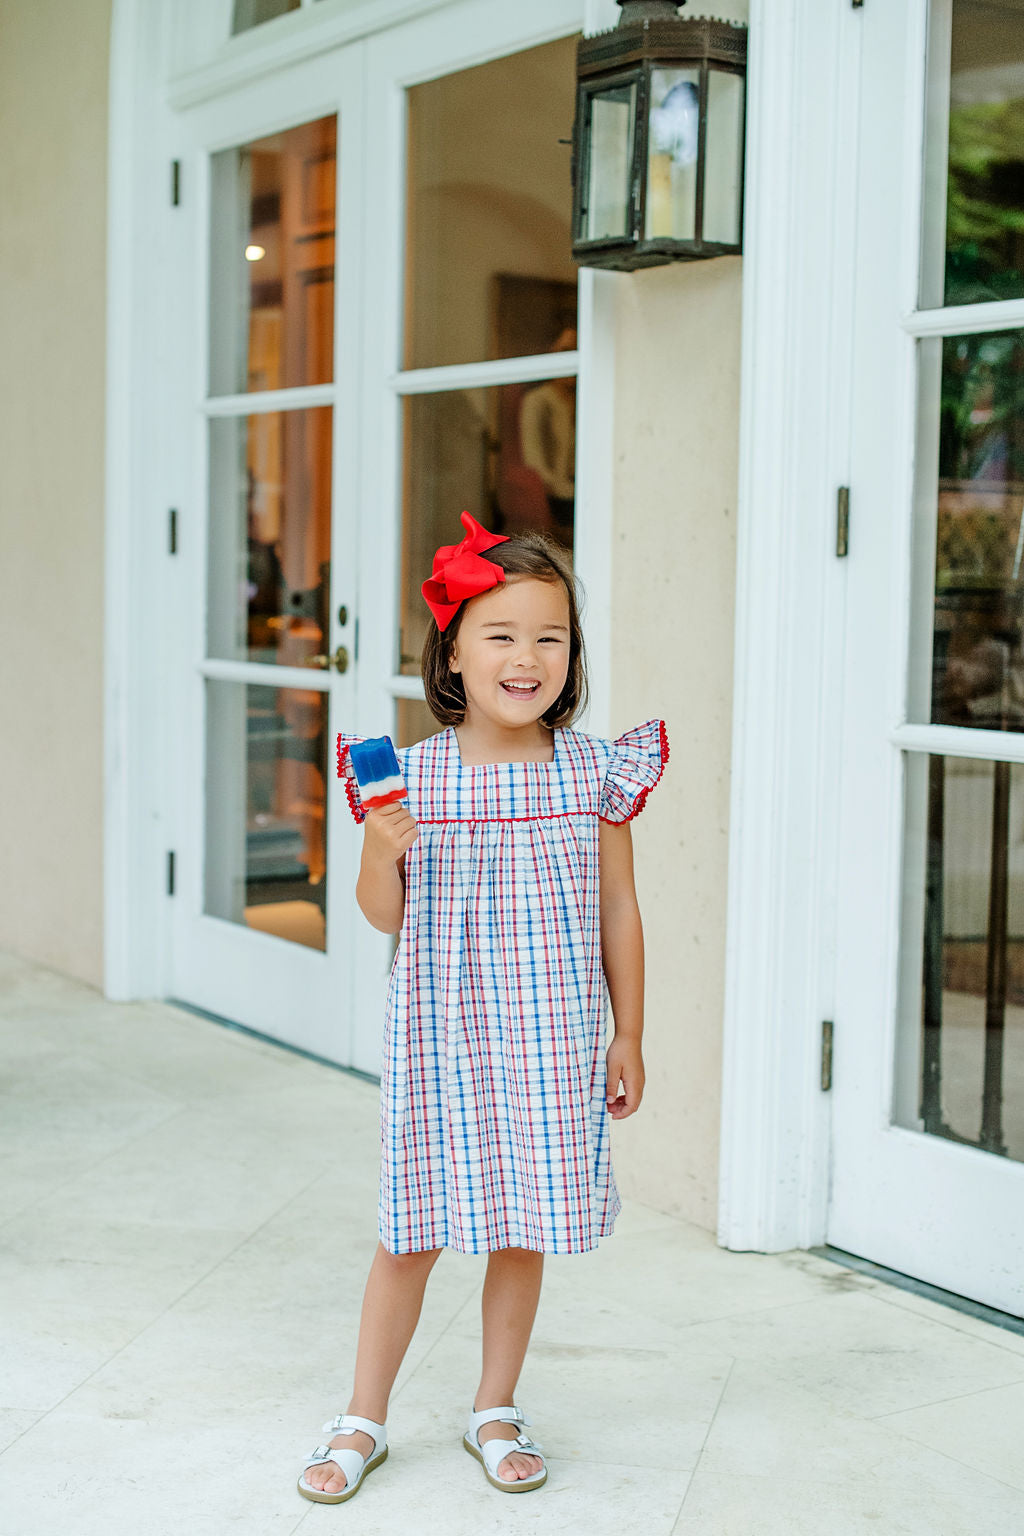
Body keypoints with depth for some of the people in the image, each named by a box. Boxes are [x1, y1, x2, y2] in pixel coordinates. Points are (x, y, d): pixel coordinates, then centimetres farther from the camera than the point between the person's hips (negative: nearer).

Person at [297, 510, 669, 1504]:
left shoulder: (593, 771, -4)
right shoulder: (414, 774, -6)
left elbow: (617, 910, 4)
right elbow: (384, 916, 1)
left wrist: (627, 1036, 6)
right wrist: (380, 847, -19)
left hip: (551, 1044, 1)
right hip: (439, 1040, -1)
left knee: (524, 1233, 12)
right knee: (412, 1234, 7)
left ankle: (495, 1410, 31)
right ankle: (363, 1420, 24)